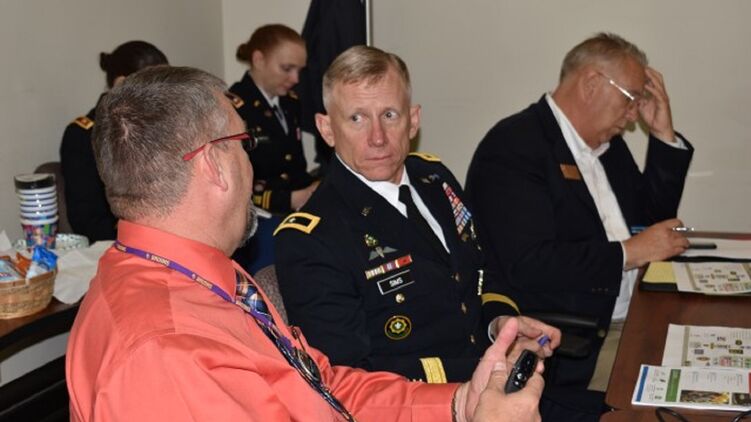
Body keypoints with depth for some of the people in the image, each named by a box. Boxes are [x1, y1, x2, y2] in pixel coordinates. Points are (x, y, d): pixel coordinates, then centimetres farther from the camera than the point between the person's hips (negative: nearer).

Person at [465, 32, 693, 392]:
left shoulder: (606, 143, 16)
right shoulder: (511, 147, -13)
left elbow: (654, 217, 23)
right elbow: (528, 265, -22)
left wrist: (664, 135, 13)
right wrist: (629, 252, -15)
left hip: (636, 317, 9)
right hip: (573, 341, -9)